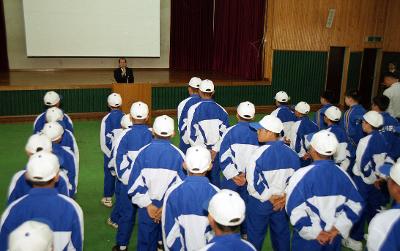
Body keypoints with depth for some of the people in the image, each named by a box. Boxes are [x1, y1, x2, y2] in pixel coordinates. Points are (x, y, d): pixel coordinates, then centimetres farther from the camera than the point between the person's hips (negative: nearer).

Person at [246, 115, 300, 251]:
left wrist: (269, 198, -10)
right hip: (282, 202, 4)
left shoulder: (260, 153, -22)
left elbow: (253, 182, -20)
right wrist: (285, 197, 0)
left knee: (256, 235, 15)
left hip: (260, 202, -4)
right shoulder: (291, 153, -8)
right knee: (281, 233, 22)